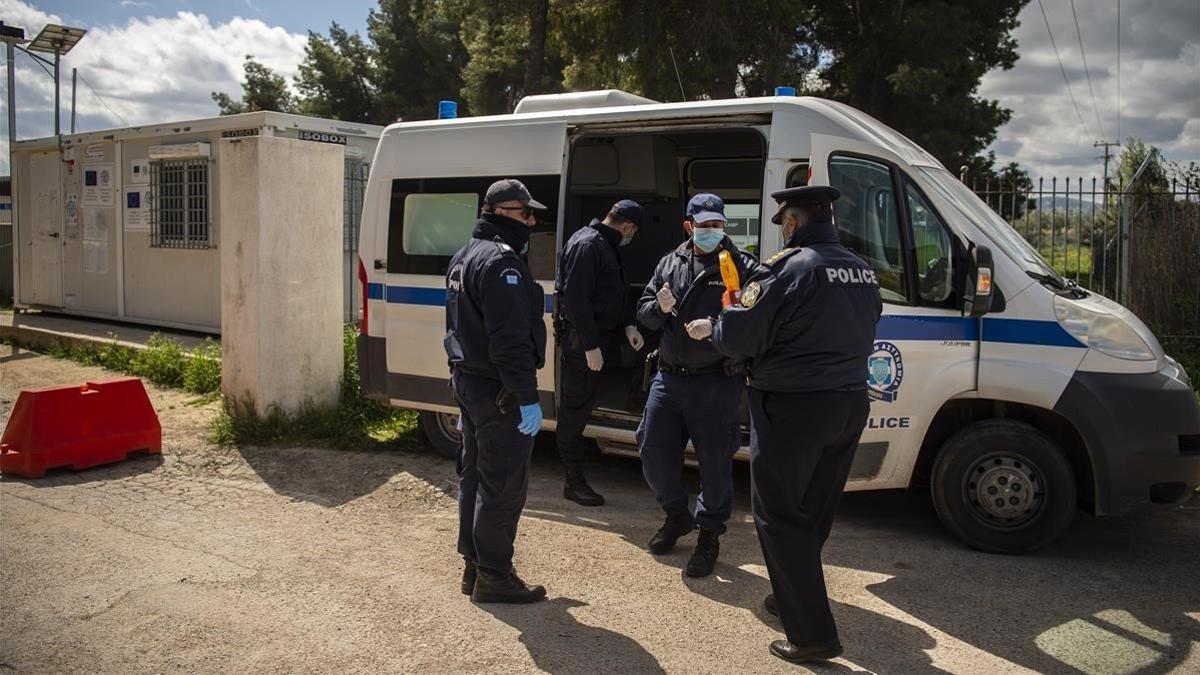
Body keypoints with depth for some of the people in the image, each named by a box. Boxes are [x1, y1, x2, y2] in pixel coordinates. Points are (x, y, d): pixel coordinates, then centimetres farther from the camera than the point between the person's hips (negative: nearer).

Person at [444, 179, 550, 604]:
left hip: (468, 381, 11)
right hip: (498, 392, -11)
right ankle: (493, 576, 7)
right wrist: (528, 398, -23)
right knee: (502, 485, -2)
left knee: (474, 476, 17)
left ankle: (474, 564, 28)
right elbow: (510, 339, -24)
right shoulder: (501, 261, -19)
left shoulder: (464, 257, 15)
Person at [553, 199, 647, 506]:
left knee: (580, 406, 14)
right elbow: (576, 299, -22)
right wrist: (591, 346, -23)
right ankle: (574, 482, 7)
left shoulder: (603, 245, 16)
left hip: (595, 336, 10)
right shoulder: (587, 245, -16)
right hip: (581, 340, -10)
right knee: (576, 408, -1)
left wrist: (628, 324, 10)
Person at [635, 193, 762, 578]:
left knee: (715, 460, 3)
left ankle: (709, 534, 23)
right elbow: (643, 311, 15)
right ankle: (676, 516, 35)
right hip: (669, 377, 5)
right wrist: (659, 307, -9)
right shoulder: (671, 264, 13)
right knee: (654, 452, 9)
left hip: (716, 383, -4)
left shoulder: (742, 266, -1)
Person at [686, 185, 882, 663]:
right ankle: (795, 597, 37)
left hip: (794, 408, -8)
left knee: (779, 515, 2)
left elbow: (739, 336, -16)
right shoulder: (862, 270, 8)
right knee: (813, 512, 20)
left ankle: (813, 633, 3)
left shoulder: (789, 268, -17)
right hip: (850, 404, 8)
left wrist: (710, 328, 6)